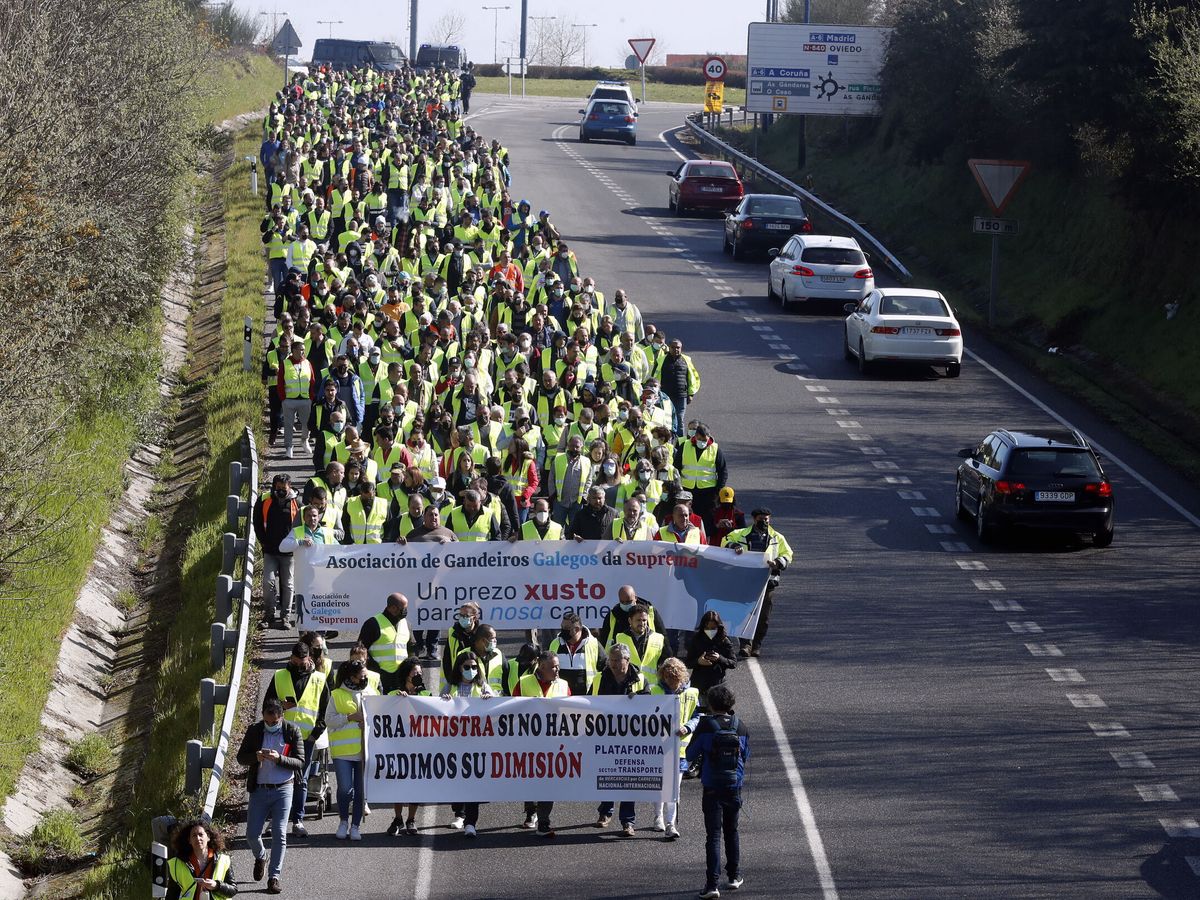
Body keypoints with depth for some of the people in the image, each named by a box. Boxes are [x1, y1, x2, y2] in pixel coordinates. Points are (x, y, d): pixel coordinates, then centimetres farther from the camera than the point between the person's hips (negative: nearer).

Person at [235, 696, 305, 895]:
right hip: (259, 789, 2)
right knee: (252, 834, 1)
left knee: (279, 834, -5)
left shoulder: (292, 732, -4)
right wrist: (256, 757, -19)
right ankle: (260, 858, 34)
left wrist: (279, 759, -23)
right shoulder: (254, 731, 0)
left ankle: (274, 877, 1)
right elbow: (241, 758, 2)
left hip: (283, 790, -2)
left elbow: (300, 763, -6)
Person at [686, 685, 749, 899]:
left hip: (712, 789, -3)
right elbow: (746, 756, 10)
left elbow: (691, 755, -5)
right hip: (735, 787, 3)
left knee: (713, 835, -3)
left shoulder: (706, 726, -11)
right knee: (731, 831, 21)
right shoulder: (740, 726, -1)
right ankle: (734, 876, 29)